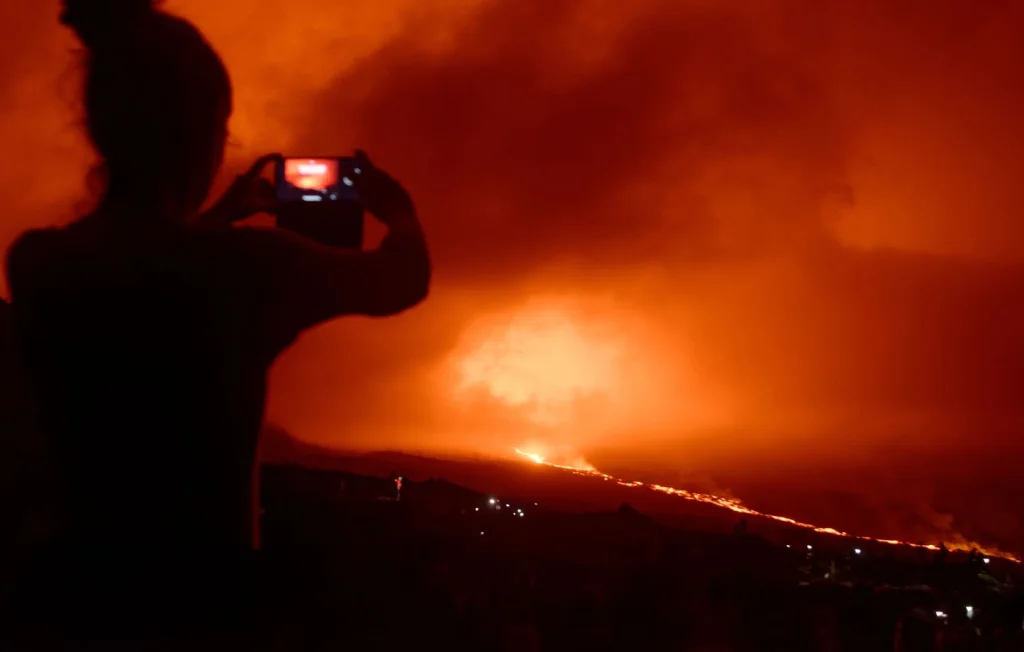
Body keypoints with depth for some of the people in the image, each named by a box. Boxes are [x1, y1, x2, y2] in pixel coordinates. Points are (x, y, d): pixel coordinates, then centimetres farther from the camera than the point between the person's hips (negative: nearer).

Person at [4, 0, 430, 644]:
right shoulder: (243, 267, -26)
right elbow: (405, 279, -3)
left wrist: (219, 216, 30)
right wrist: (398, 209, 20)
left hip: (77, 586, 4)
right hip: (206, 596, -4)